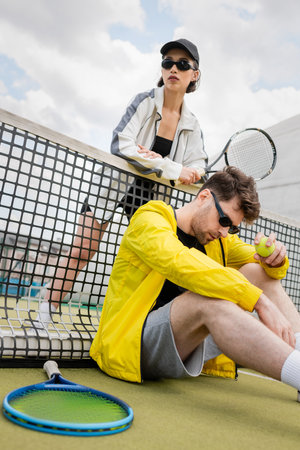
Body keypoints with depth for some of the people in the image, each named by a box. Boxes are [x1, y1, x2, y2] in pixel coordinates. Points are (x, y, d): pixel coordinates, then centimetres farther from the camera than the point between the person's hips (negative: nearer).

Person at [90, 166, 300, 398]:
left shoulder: (217, 238, 11)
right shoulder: (150, 220, -11)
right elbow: (181, 263, -31)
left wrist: (274, 258, -13)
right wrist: (261, 301, -34)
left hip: (185, 349, 7)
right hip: (128, 347, -6)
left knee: (260, 272, -3)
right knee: (210, 301, -37)